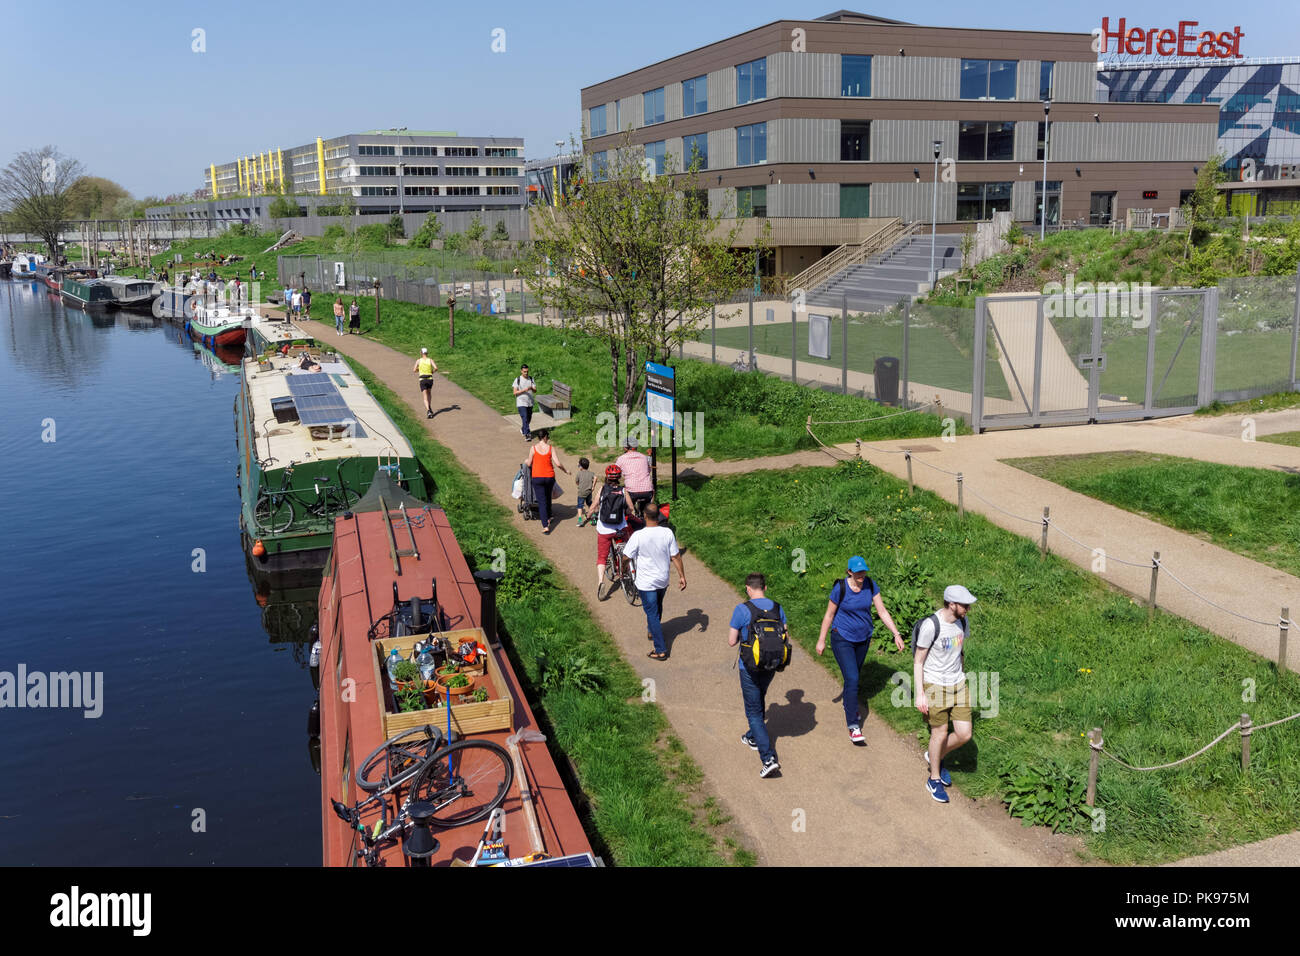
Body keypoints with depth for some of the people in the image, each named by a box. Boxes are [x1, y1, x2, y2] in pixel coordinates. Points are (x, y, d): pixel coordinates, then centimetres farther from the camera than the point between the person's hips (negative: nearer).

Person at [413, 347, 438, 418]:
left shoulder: (418, 360, 3)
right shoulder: (430, 360, 3)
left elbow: (415, 370, 2)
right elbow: (436, 368, -11)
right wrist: (432, 371, 11)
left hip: (422, 380, -2)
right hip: (430, 379, 2)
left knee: (425, 397, -4)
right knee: (429, 393, 31)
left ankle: (428, 411, -24)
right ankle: (430, 407, 22)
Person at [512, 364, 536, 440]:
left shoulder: (531, 379, 6)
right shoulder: (517, 380, -5)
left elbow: (535, 390, 4)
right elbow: (515, 392, -9)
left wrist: (531, 388, -19)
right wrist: (524, 390, -22)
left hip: (530, 402, 5)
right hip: (521, 403, -5)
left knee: (529, 419, 15)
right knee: (525, 419, -14)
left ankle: (523, 430, 40)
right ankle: (527, 435, -17)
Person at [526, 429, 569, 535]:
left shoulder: (533, 448, -6)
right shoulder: (550, 448, -5)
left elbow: (529, 464, -1)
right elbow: (558, 463, -8)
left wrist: (527, 462, 23)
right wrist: (565, 470, 9)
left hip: (537, 477, -2)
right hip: (549, 477, 2)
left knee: (542, 502, 0)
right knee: (548, 498, 25)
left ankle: (545, 526, -8)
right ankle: (548, 519, 41)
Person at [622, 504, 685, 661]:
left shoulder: (638, 536, -21)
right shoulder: (668, 533, -11)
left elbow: (627, 557, -12)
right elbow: (676, 556, -5)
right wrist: (682, 576, 5)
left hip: (646, 583, -4)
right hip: (663, 580, 4)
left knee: (652, 614, 3)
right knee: (657, 607, 29)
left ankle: (661, 650, 2)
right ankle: (653, 631, 51)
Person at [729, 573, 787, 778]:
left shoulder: (742, 610, -16)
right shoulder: (777, 607, -2)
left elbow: (732, 641, -11)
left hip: (750, 667, -5)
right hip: (771, 666, 5)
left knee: (754, 712, 1)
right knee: (759, 700, 29)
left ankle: (769, 759, -10)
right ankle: (753, 738, 48)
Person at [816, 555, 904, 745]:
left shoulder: (870, 585, -8)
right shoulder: (840, 588, -19)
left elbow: (882, 611, -3)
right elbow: (829, 615, -8)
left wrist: (896, 634, -8)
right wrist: (821, 640, -3)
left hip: (863, 638, 5)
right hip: (842, 639, -5)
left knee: (855, 675, 21)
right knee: (852, 679, -14)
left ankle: (849, 706, 48)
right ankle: (853, 727, -12)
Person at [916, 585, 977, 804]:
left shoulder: (962, 621, -1)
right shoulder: (931, 626, -21)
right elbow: (918, 661, -13)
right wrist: (920, 693, -14)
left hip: (957, 684, 6)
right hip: (935, 686, -6)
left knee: (964, 734, 3)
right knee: (940, 733, 5)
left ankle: (936, 757, 33)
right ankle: (934, 779, 27)